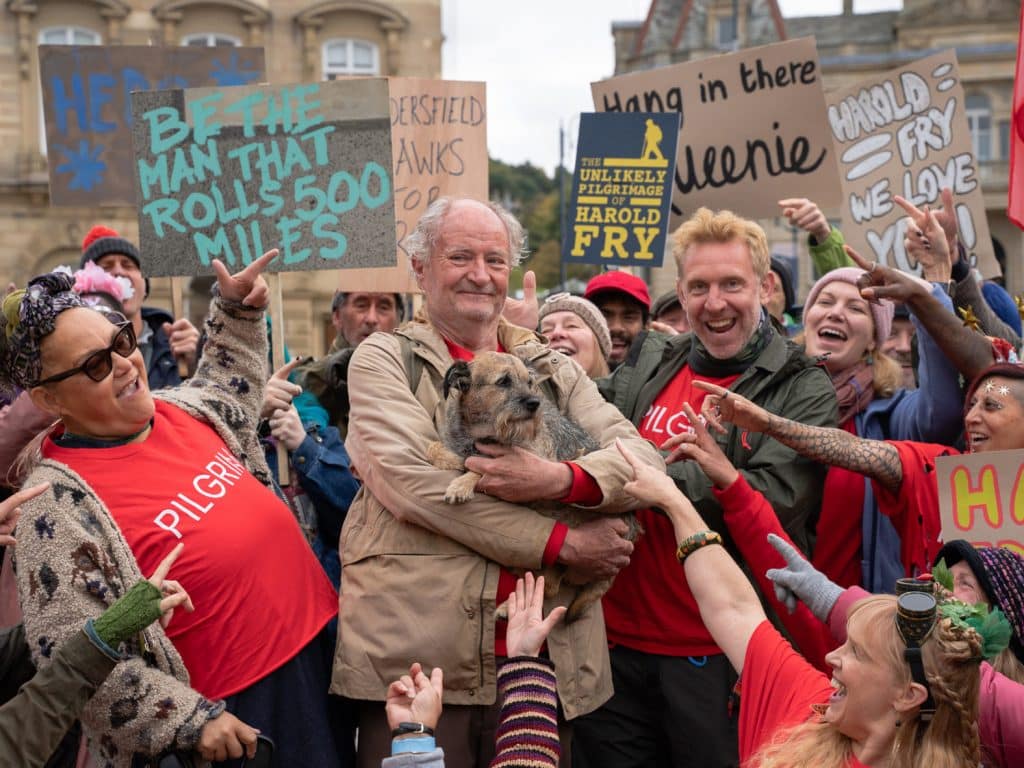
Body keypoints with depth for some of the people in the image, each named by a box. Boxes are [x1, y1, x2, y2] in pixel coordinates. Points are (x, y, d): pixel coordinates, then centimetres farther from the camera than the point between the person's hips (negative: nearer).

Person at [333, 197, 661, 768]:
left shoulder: (552, 369, 13)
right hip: (416, 659, -3)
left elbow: (644, 458, 1)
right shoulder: (384, 360, 3)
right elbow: (409, 482, -14)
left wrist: (555, 480, -20)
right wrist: (561, 544, -13)